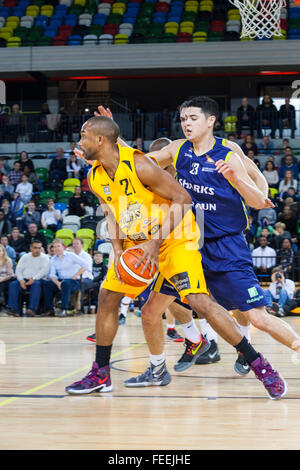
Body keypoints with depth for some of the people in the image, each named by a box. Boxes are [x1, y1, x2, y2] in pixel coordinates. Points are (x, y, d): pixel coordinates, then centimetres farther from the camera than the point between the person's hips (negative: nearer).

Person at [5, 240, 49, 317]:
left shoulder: (44, 257, 6)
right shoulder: (25, 257, 17)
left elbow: (45, 270, -9)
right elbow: (18, 270, 9)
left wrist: (33, 279, -22)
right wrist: (21, 280, -12)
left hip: (38, 280, -3)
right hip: (24, 280, 3)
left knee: (36, 284, -38)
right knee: (13, 284, -25)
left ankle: (32, 309, -49)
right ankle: (13, 309, -34)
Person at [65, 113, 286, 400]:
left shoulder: (139, 166, -25)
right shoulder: (95, 177, -3)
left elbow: (182, 198, -22)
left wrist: (156, 241, -26)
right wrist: (117, 250, -5)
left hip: (173, 239, -8)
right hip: (135, 243, 8)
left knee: (199, 301, -19)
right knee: (107, 298, 4)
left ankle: (259, 365, -13)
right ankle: (100, 374, 18)